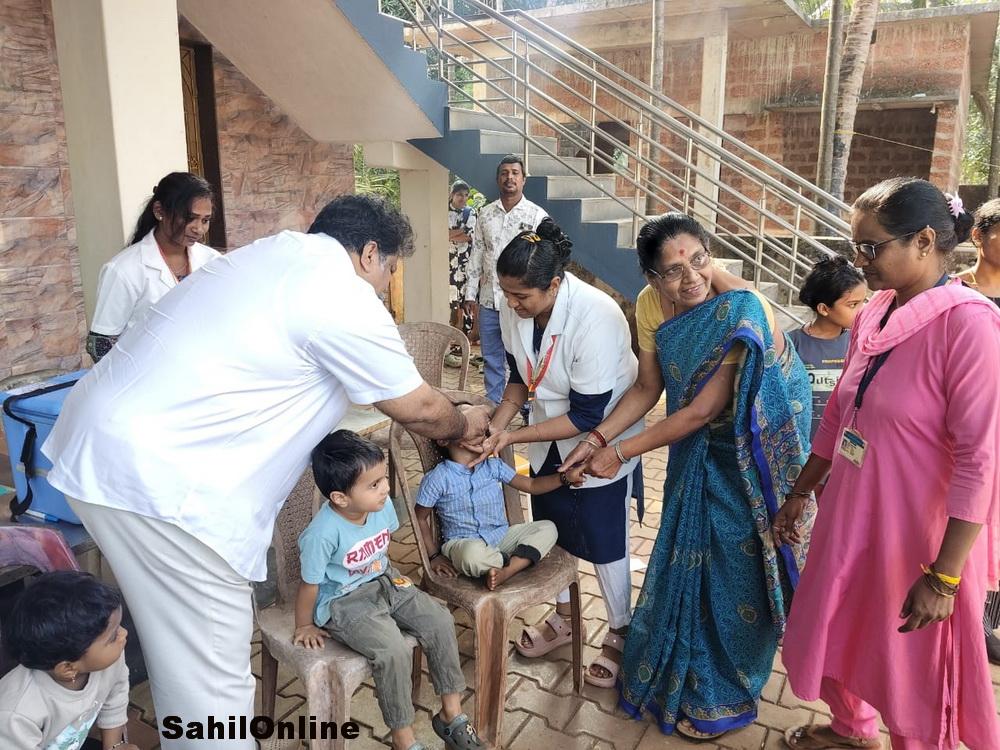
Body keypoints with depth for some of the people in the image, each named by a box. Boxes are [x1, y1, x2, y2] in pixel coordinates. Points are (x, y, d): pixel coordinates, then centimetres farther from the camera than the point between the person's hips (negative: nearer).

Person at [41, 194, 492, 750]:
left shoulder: (279, 251, 14)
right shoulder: (343, 297, -14)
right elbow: (419, 410, -2)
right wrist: (464, 424, 19)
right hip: (156, 475, -10)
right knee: (212, 667, 2)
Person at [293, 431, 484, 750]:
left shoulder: (382, 506, -12)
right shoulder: (322, 533, -30)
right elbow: (310, 584, -15)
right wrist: (305, 626, -3)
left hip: (384, 582, 7)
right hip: (344, 602, -6)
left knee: (440, 622, -7)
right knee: (394, 653, -26)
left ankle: (451, 714, 7)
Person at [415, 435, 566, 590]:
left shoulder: (494, 466, 3)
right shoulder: (437, 478, -9)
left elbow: (532, 485, 6)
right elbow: (420, 519, 1)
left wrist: (564, 477, -10)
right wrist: (434, 556, -4)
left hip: (501, 537, 5)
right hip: (462, 543, -5)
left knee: (548, 528, -10)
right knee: (474, 552, -40)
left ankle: (505, 572, -29)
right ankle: (519, 563, -9)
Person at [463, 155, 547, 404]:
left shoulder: (537, 215, -4)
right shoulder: (485, 213, 9)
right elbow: (476, 255, 12)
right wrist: (470, 293, 8)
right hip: (489, 300, 4)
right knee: (491, 359, 13)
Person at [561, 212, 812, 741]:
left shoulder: (741, 311, -31)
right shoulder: (651, 306, -11)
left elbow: (703, 411, -28)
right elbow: (648, 388, -1)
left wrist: (620, 453, -22)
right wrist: (595, 439, -11)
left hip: (752, 454, -6)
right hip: (699, 452, 6)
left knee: (734, 570, 6)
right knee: (687, 559, 18)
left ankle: (722, 697, 31)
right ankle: (675, 668, 43)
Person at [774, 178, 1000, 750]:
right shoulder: (874, 314, 2)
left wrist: (943, 576, -21)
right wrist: (799, 494, 16)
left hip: (918, 538, -7)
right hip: (851, 520, 8)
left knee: (911, 673, 14)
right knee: (832, 636, 25)